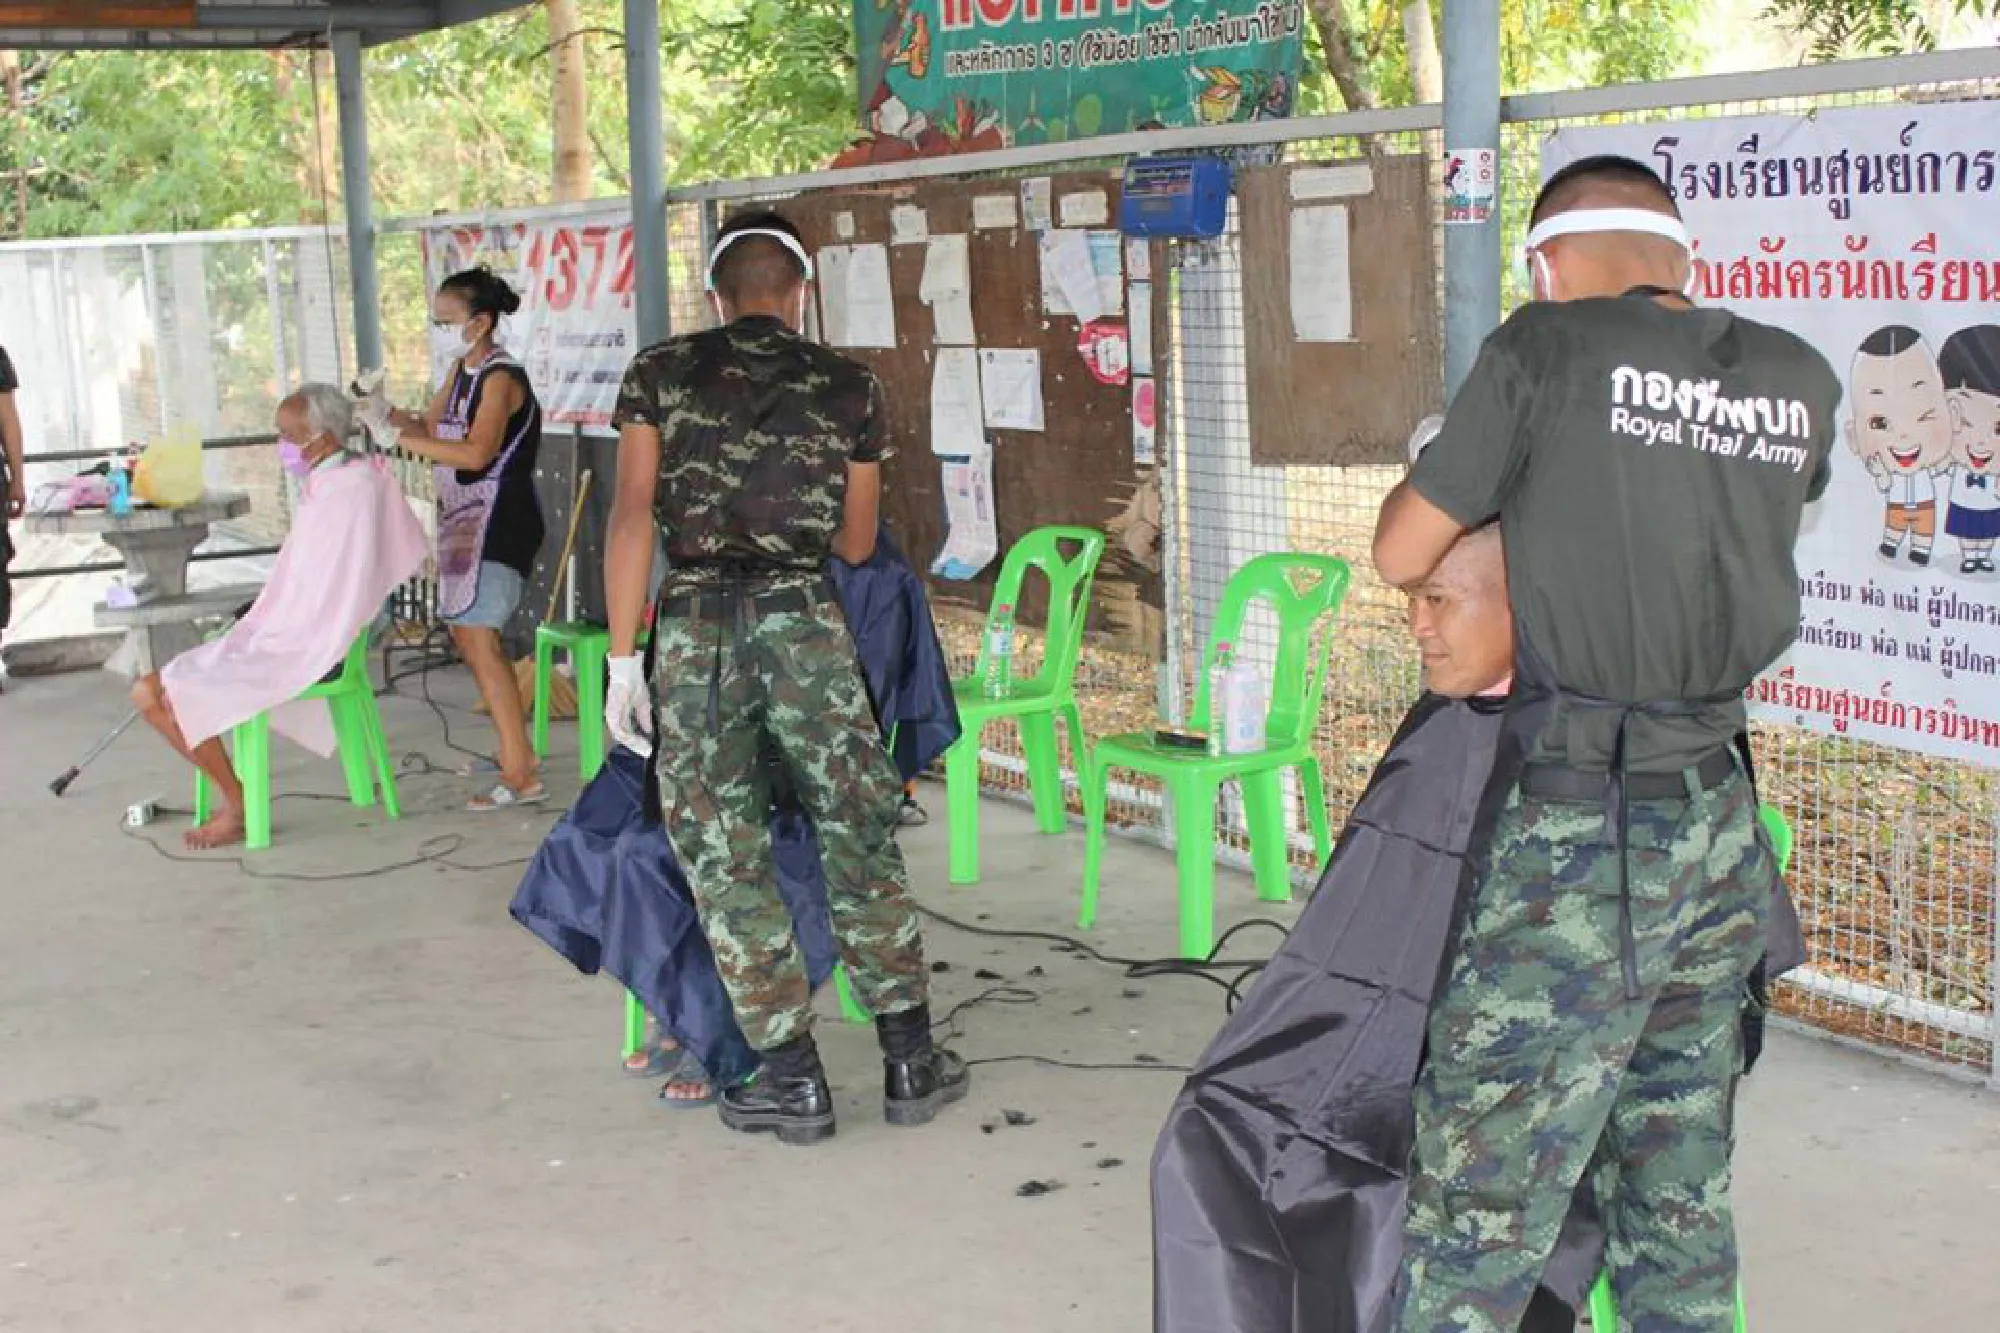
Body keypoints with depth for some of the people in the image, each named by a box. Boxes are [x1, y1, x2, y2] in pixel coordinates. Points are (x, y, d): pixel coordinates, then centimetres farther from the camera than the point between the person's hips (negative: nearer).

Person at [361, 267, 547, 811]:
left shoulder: (500, 376, -17)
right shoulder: (462, 369, 12)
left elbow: (476, 452, -29)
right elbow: (431, 427, 14)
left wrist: (397, 438, -28)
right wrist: (386, 411, -4)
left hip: (496, 521, -10)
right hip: (466, 520, 10)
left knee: (478, 640, -14)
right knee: (468, 635, 17)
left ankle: (521, 777, -14)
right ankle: (513, 749, 30)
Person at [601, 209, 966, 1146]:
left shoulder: (660, 374, 5)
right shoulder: (850, 389, 7)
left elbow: (631, 519, -3)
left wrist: (621, 658, 0)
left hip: (692, 627, -1)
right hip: (804, 620, 1)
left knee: (725, 858, 8)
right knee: (860, 840, 12)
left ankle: (793, 1080, 12)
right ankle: (910, 1063, 17)